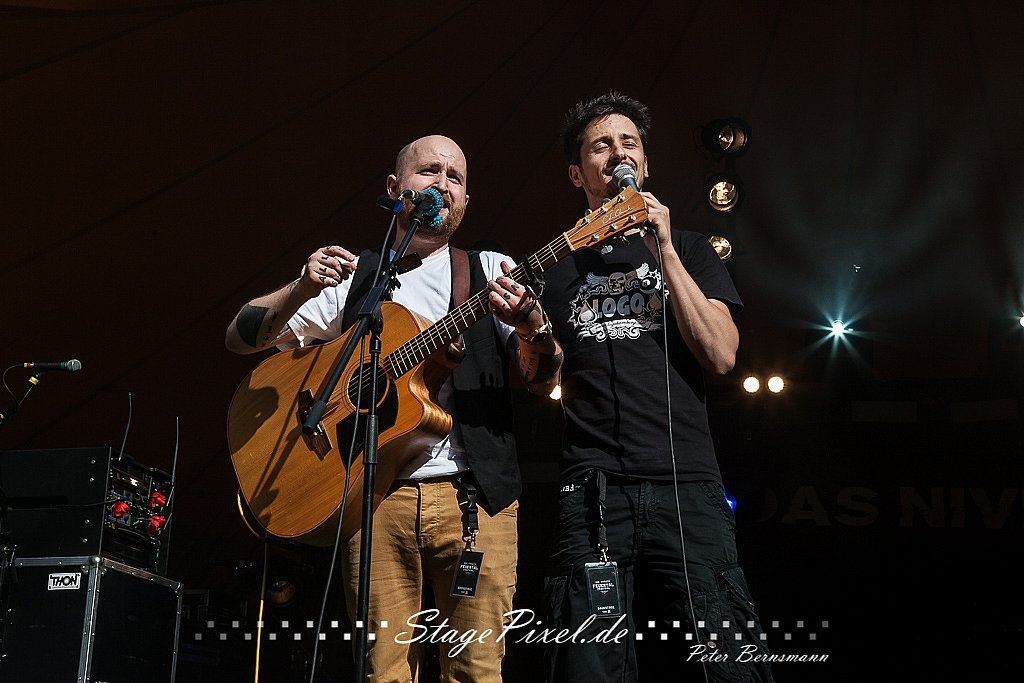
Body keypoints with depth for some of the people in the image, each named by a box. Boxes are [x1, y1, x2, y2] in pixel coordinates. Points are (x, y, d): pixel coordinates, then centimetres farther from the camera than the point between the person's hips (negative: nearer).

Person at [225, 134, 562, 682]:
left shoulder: (490, 270, 13)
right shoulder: (354, 276, 14)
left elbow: (543, 380, 3)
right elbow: (240, 337, 10)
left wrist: (531, 325, -19)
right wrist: (303, 289, -9)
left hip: (473, 496, 0)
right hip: (375, 496, 1)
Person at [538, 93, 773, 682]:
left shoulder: (688, 249, 16)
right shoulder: (559, 268, 18)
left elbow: (720, 355, 1)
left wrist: (663, 250, -2)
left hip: (688, 485, 0)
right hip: (592, 493, 1)